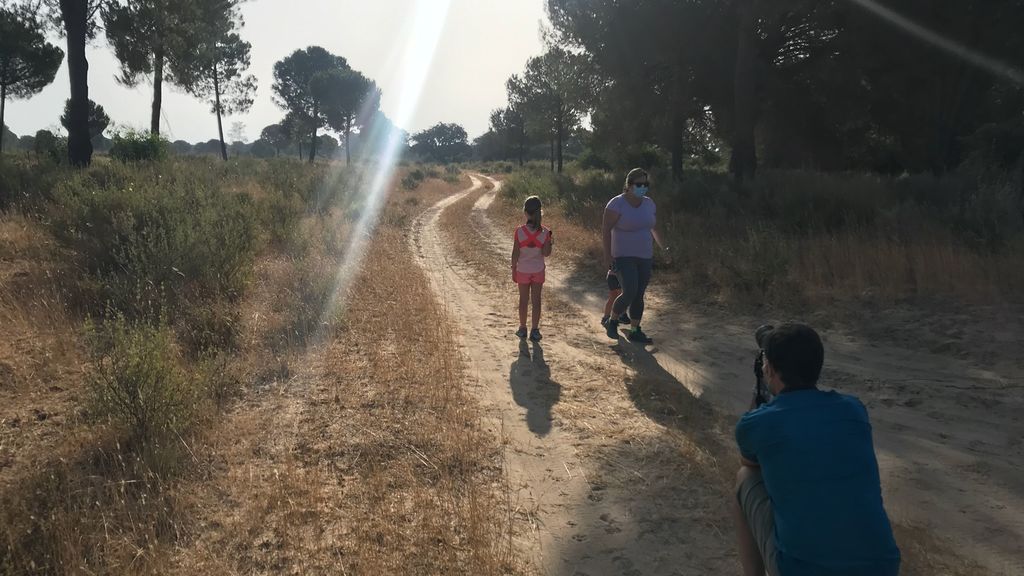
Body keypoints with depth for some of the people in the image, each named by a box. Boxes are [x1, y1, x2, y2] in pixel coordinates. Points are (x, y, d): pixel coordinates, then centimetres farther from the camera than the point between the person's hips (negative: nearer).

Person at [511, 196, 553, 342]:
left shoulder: (519, 231, -15)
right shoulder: (544, 232, -13)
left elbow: (515, 253, -10)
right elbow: (546, 253, -12)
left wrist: (513, 270, 1)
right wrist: (551, 242, 6)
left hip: (523, 271, 0)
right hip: (538, 271, 0)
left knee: (524, 300, 13)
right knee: (536, 300, 9)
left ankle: (522, 328, 23)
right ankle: (535, 330, 12)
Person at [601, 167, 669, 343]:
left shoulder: (649, 203, 4)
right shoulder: (617, 204, -15)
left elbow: (654, 227, 17)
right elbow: (606, 229, -16)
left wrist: (663, 247, 14)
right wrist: (607, 254, -21)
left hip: (645, 257, 6)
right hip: (624, 257, -6)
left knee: (639, 296, 8)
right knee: (629, 294, -16)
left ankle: (635, 332, 20)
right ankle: (612, 322, 10)